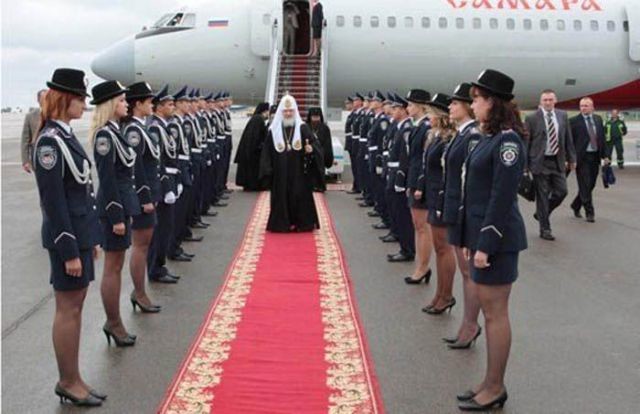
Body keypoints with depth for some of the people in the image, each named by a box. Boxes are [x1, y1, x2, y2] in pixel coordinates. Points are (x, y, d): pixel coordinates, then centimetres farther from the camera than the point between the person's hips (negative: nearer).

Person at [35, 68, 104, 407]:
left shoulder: (66, 135, 11)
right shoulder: (49, 141, -17)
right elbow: (53, 201, -19)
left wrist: (91, 238, 17)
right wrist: (69, 250, -19)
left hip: (81, 233, 9)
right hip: (67, 237, -9)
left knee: (75, 307, 14)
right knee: (68, 309, 1)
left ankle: (71, 379, 25)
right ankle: (68, 382, 14)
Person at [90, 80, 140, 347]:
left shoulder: (114, 131, 10)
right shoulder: (104, 135, -17)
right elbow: (107, 179, -19)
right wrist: (117, 217, -19)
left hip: (123, 202, 10)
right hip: (114, 205, -10)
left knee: (117, 266, 15)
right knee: (113, 267, 1)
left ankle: (114, 322, 24)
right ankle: (113, 323, 12)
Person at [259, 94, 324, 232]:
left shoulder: (303, 128, -1)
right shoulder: (273, 131, 2)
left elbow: (316, 145, -3)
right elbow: (267, 152, 3)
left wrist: (311, 149, -26)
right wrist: (268, 171, -4)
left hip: (299, 173, -1)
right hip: (280, 174, 1)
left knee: (300, 196, 1)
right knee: (281, 198, 3)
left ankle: (302, 223, 11)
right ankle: (282, 224, 13)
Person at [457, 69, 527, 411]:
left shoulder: (507, 141, -16)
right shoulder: (490, 138, 12)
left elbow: (502, 198, -20)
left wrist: (487, 244, -20)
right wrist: (470, 239, 15)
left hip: (497, 238, -10)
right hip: (482, 234, 10)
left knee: (495, 311, 0)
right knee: (489, 308, 15)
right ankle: (491, 383, 26)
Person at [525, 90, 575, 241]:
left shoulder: (563, 116, 7)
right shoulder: (532, 118, -5)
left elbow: (568, 138, 11)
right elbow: (526, 142, -4)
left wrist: (571, 158, 9)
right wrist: (524, 164, -5)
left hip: (558, 161, 4)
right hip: (540, 161, -4)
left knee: (561, 191, 2)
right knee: (542, 196, 1)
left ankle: (541, 213, 27)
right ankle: (545, 229, 10)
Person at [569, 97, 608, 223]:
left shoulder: (598, 119, 10)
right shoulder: (574, 121, -5)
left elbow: (602, 138, 13)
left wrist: (604, 155, 9)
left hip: (595, 156, 5)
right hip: (582, 157, -5)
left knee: (591, 185, 11)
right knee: (585, 186, -3)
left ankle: (576, 205, 30)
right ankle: (590, 212, 5)